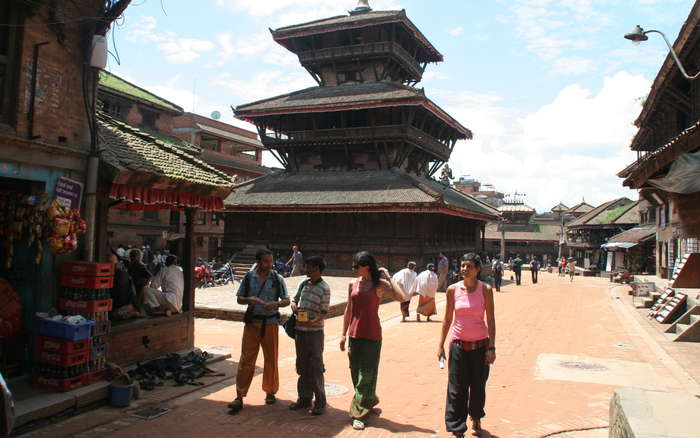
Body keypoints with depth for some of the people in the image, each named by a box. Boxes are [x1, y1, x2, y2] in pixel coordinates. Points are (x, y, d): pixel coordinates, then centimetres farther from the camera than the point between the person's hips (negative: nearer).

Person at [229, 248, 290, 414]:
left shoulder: (277, 279, 0)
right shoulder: (249, 277, 3)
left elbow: (287, 300, 3)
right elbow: (239, 299, 9)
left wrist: (276, 304, -17)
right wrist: (249, 299, -13)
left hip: (270, 323, 0)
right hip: (252, 322, 0)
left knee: (271, 359, 9)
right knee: (246, 360, -2)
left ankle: (270, 392, 26)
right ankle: (240, 397, 3)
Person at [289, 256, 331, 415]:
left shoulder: (324, 288, -9)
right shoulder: (303, 284, 9)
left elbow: (324, 312, -10)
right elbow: (295, 300, 20)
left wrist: (313, 321, -27)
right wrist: (294, 307, -2)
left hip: (315, 331, -6)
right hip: (300, 330, 6)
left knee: (316, 367, -2)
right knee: (302, 366, 13)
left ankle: (320, 402, 8)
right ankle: (304, 398, 24)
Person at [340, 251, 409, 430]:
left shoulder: (380, 285, -9)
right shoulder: (352, 284, 5)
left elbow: (402, 297, -24)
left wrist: (388, 277, -18)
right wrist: (344, 333, 12)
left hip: (372, 336, -5)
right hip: (354, 334, 5)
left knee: (366, 375, 0)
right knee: (355, 373, 13)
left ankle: (359, 414, 9)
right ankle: (370, 402, 36)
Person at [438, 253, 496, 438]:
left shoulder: (485, 290, -6)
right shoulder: (453, 290, -1)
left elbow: (491, 320, -3)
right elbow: (447, 319, 6)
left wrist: (491, 347, -8)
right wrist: (441, 345, 4)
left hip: (480, 344, 0)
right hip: (458, 344, 1)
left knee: (478, 387, 13)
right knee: (456, 389, 0)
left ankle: (476, 419, 37)